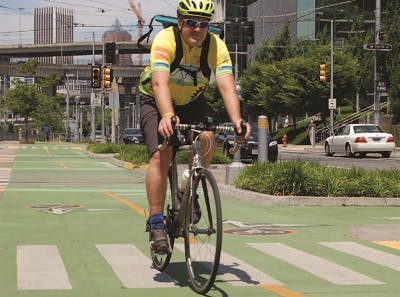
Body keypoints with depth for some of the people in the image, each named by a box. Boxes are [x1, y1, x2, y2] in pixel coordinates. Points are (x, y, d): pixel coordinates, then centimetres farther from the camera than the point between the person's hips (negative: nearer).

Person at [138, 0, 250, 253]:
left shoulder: (216, 46, -21)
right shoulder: (165, 40, -30)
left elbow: (227, 86, -32)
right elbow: (160, 83, -43)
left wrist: (236, 120, -49)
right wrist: (167, 116, -61)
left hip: (192, 101, 3)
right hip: (156, 102, -3)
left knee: (207, 140, -25)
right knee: (161, 155, -22)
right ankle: (156, 224, -15)